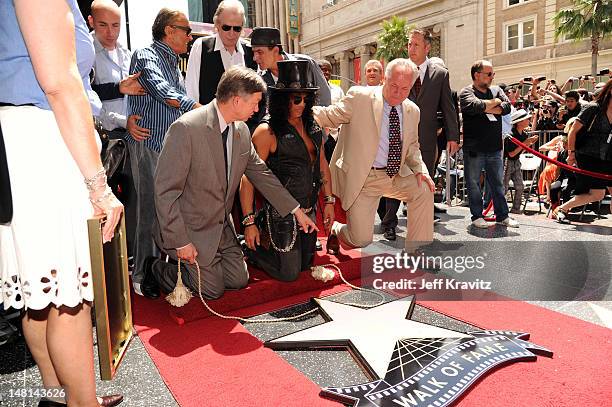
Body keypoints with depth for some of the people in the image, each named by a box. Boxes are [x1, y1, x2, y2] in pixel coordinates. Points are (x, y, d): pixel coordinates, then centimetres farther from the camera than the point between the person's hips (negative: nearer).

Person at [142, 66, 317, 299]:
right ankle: (157, 270, 21)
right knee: (213, 289, 2)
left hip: (222, 226, 7)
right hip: (189, 228, -7)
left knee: (239, 280, 11)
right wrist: (180, 242, -21)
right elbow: (165, 190, -23)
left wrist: (296, 210, 6)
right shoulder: (185, 128, -25)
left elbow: (260, 173, 7)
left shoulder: (241, 131, -2)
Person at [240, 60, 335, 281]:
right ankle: (250, 248, 22)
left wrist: (329, 201, 12)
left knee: (306, 264, 20)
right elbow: (248, 177, -18)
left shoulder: (312, 127, 5)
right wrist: (249, 222, -20)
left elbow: (322, 164, 15)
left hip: (309, 211, 7)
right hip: (281, 213, -7)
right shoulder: (267, 132, -16)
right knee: (289, 273, 1)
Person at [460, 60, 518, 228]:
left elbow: (507, 107, -2)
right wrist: (495, 102, -5)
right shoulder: (466, 92, -3)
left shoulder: (496, 90, 14)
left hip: (494, 147, 5)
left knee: (498, 183, 11)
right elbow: (476, 106, -22)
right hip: (474, 148, -5)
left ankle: (502, 215, 20)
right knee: (474, 183, 4)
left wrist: (486, 108, -12)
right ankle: (477, 216, 16)